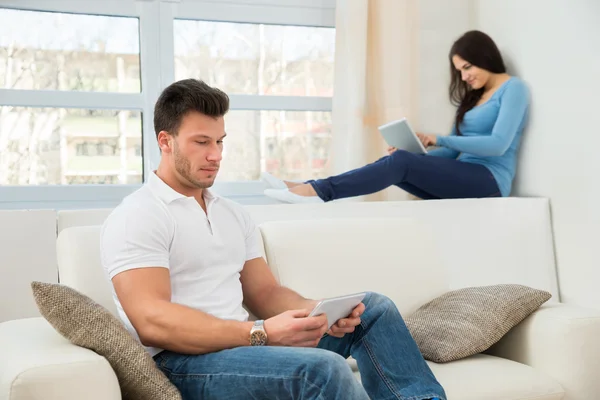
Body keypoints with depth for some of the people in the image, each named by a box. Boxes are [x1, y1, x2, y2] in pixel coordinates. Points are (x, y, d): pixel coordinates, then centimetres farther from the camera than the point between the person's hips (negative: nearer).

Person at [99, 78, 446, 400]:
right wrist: (260, 333, -28)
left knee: (374, 309, 2)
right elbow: (153, 322, -19)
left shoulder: (234, 215, 18)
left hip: (240, 346, 8)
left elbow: (265, 293, 14)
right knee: (322, 368, -32)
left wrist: (321, 313, -9)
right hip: (180, 363, -8)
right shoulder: (136, 218, -7)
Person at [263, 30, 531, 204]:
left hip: (489, 180, -7)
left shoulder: (513, 88, 1)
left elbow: (499, 144, -15)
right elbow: (454, 151, 15)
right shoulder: (474, 96, 24)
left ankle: (319, 191, -33)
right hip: (462, 178, 7)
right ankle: (312, 187, -23)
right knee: (394, 162, -14)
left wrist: (439, 140, -14)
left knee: (401, 162, -24)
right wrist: (417, 156, -3)